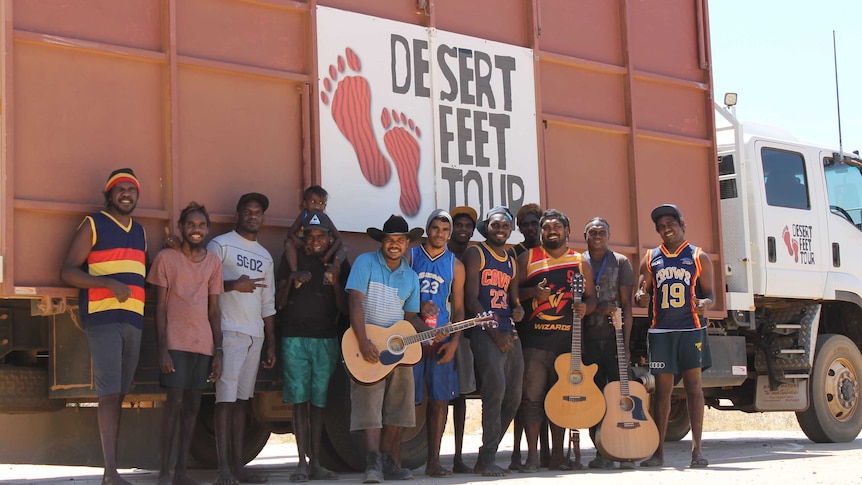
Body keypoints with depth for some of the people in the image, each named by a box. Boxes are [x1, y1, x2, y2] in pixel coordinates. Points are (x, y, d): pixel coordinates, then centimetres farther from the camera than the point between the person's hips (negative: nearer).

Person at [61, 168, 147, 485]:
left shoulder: (140, 231, 20)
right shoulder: (93, 225, 2)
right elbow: (68, 272, -5)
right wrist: (109, 283, -18)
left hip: (133, 319, 6)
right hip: (102, 316, -6)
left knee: (119, 394, 5)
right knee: (109, 393, -13)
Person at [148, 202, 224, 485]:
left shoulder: (213, 262, 12)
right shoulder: (166, 258, 2)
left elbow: (214, 309, 12)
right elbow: (160, 308, -1)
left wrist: (218, 350, 5)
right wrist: (162, 348, -10)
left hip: (203, 345, 4)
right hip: (175, 343, -4)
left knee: (193, 405, 4)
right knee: (175, 402, -10)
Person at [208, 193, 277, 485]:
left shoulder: (265, 257, 20)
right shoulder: (220, 245, 2)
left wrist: (271, 344, 16)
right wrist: (233, 285, -18)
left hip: (255, 335, 6)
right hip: (229, 331, -6)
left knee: (242, 398, 6)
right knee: (226, 398, -10)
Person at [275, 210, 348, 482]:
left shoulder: (339, 264, 8)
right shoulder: (292, 260, 5)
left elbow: (344, 308, 5)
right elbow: (279, 304, 3)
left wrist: (336, 282, -10)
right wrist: (290, 281, -14)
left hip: (326, 339, 1)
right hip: (295, 337, -1)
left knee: (318, 401, 3)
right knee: (300, 399, -5)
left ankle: (315, 463, 7)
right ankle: (302, 462, -4)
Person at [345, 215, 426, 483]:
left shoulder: (410, 277, 13)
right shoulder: (365, 262, -3)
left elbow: (411, 316, 16)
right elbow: (356, 302, -12)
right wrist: (363, 342, -21)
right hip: (369, 343, -5)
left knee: (396, 409, 5)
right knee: (370, 405, -14)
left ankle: (389, 462, 13)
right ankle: (374, 460, -21)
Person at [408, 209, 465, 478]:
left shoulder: (455, 265, 12)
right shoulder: (409, 256, 5)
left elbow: (458, 307, 11)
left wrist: (454, 340, 0)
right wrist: (418, 307, -12)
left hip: (441, 339, 3)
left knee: (440, 399, 2)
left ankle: (434, 461, 8)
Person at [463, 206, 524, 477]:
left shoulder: (511, 262, 21)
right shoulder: (476, 254, 0)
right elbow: (470, 299, -8)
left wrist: (518, 309, 0)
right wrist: (495, 333, -13)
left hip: (509, 334, 8)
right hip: (484, 333, -8)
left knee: (513, 397, 5)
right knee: (495, 389, -20)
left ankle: (487, 457, 15)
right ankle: (487, 460, -16)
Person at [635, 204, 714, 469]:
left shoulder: (698, 257, 7)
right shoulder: (651, 258, 12)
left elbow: (709, 293, 6)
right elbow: (642, 290, 12)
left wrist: (704, 303, -17)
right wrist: (641, 297, -11)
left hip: (691, 330, -2)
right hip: (661, 330, 2)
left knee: (693, 386, -3)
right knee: (662, 390, 3)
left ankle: (697, 449, 0)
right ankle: (658, 451, 7)